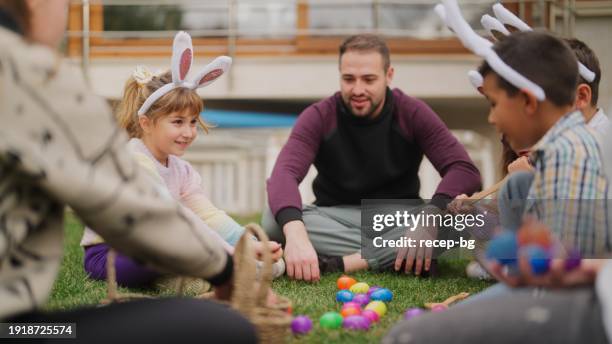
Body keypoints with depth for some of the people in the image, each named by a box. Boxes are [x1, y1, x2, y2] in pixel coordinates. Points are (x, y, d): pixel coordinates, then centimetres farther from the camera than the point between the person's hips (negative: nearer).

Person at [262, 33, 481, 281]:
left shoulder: (413, 114, -7)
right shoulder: (319, 117, -9)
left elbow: (465, 170, -18)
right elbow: (283, 175, -26)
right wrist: (295, 233, -48)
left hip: (397, 220, 0)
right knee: (273, 221, -30)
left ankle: (337, 264, -29)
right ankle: (388, 258, -26)